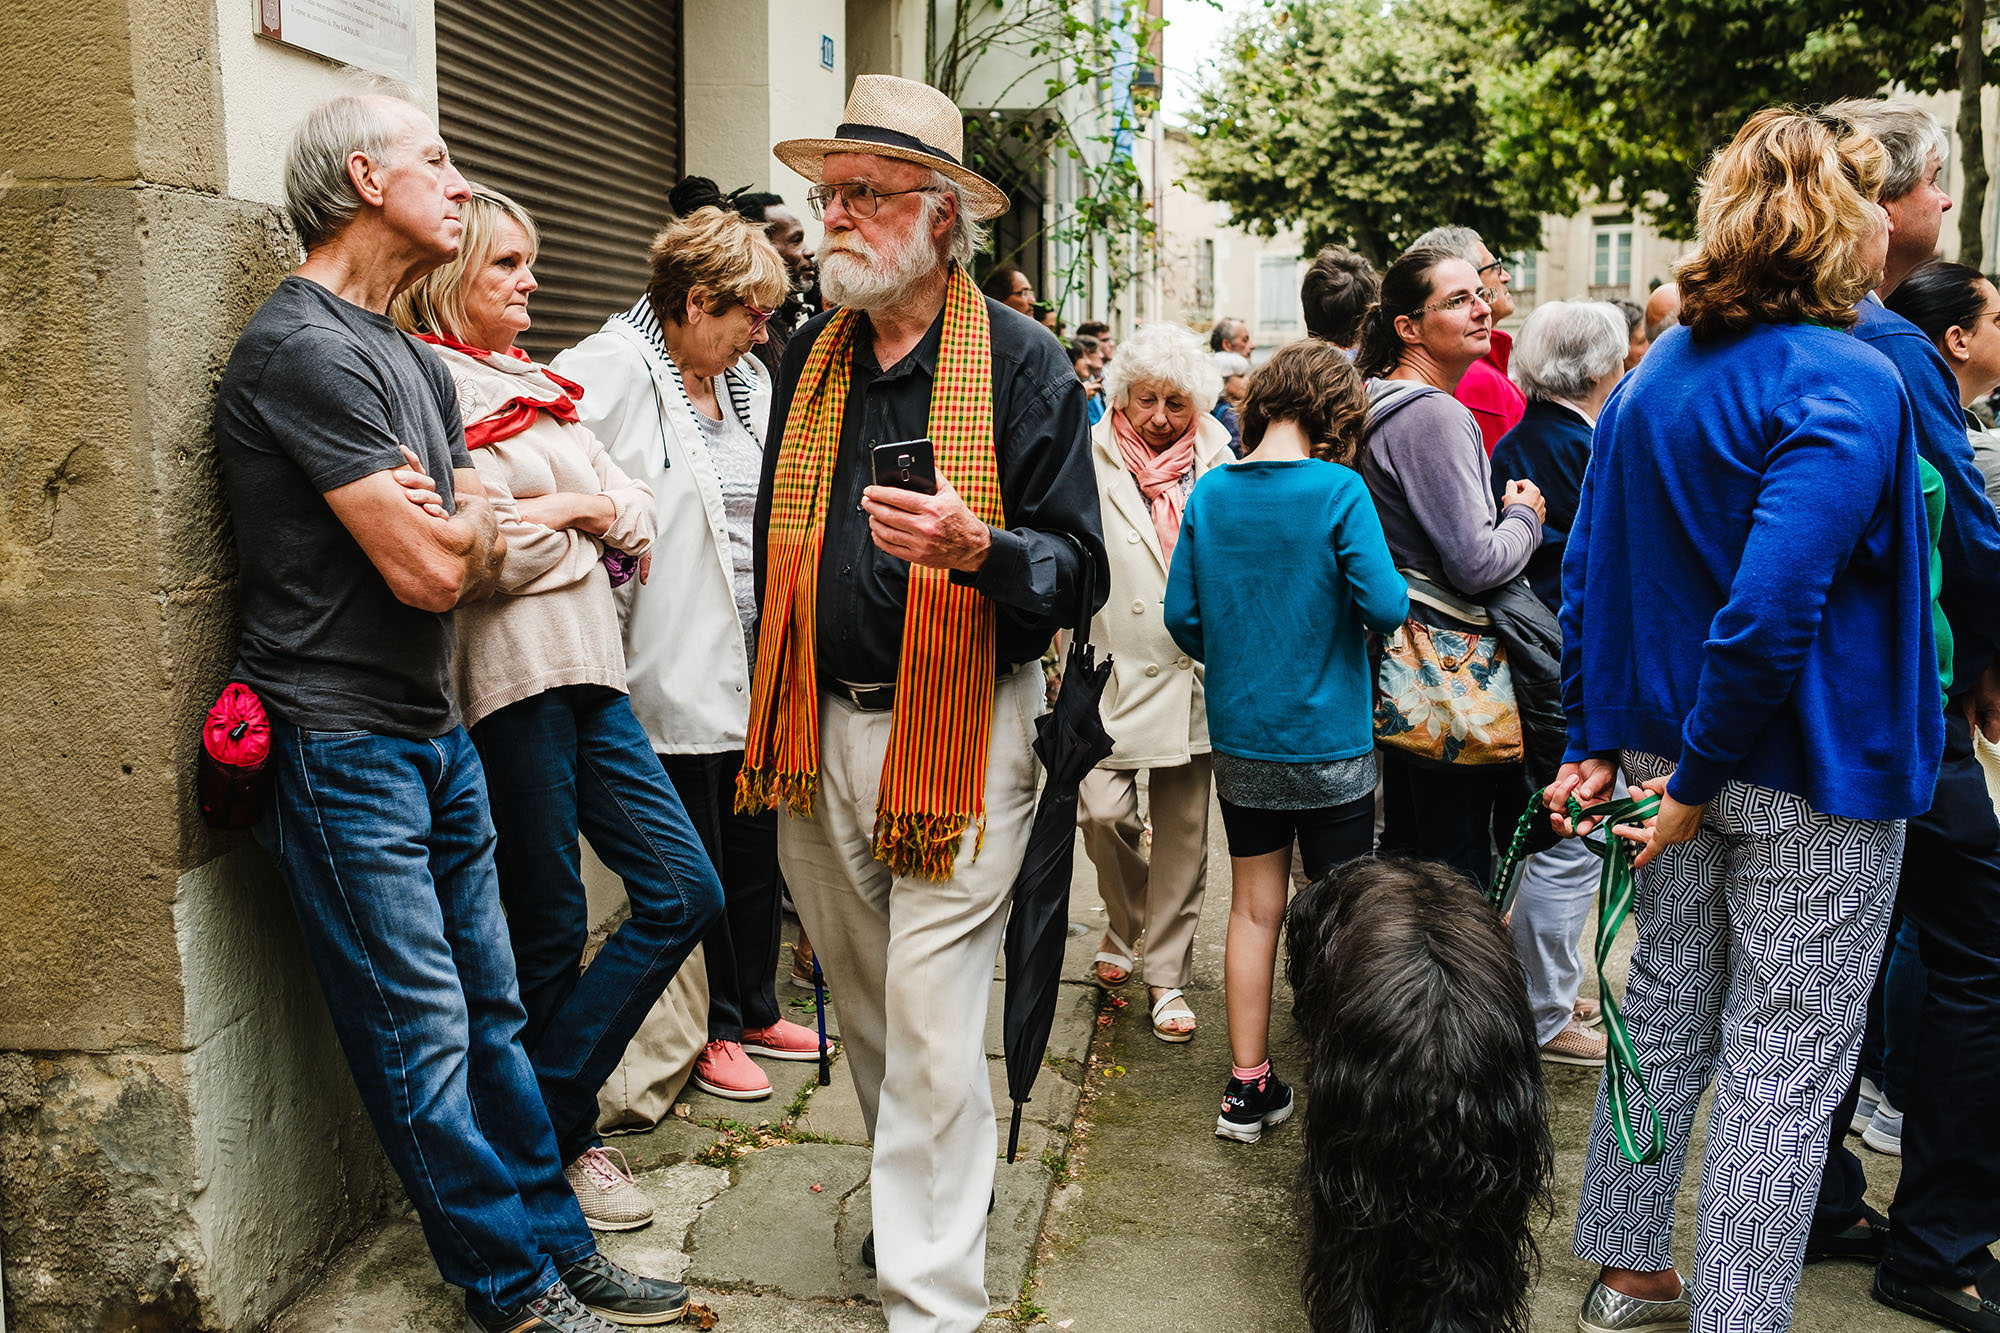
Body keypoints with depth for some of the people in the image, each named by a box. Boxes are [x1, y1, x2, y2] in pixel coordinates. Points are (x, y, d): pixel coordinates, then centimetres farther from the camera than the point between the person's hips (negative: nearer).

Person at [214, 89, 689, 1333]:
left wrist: (451, 528, -11)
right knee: (424, 1033, 0)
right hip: (343, 748, -9)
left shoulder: (414, 360, 15)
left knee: (492, 1009, 14)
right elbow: (431, 571, -19)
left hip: (436, 731, 9)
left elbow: (486, 554, 11)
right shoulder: (305, 350, -15)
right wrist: (462, 522, 2)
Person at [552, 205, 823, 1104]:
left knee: (754, 849, 17)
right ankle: (711, 1030, 24)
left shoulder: (749, 382, 13)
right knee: (694, 861, 7)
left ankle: (755, 1010, 34)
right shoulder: (613, 372, -11)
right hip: (677, 667, -7)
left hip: (754, 667, 7)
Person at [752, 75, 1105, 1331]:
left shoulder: (1023, 360, -7)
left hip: (959, 733, -6)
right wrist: (780, 710, 21)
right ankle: (916, 1196, 40)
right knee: (867, 1008, 18)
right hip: (823, 729, 6)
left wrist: (977, 547, -30)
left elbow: (1079, 568, -9)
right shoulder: (811, 359, 10)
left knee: (933, 1033, -5)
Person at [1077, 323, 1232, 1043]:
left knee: (1182, 826, 7)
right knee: (1102, 809, -11)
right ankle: (1125, 915, 22)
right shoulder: (1091, 460, -1)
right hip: (1113, 666, -1)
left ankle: (1168, 974, 21)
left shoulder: (1217, 463, 5)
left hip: (1189, 672, 2)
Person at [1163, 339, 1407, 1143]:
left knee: (1254, 908, 12)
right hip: (1330, 743, -4)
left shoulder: (1210, 493, -1)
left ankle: (1248, 1087, 19)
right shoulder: (1338, 490, -14)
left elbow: (1182, 615, 1)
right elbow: (1385, 607, -18)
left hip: (1240, 738, 4)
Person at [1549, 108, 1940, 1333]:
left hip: (1673, 749, 7)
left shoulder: (1656, 373, 7)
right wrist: (1698, 780, -18)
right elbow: (1771, 606, -27)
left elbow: (1587, 573, 7)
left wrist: (1593, 744, 9)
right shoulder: (1850, 384, -17)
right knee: (1784, 1065, 5)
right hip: (1814, 777, -7)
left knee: (1669, 1013, 18)